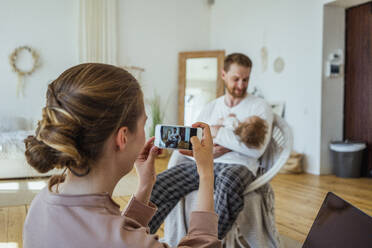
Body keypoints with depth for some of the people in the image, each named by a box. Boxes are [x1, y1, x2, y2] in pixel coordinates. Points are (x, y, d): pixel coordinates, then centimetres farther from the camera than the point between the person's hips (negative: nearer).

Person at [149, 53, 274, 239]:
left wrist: (215, 131, -4)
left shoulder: (260, 107, 8)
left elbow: (256, 149, -8)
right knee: (158, 185, -23)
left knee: (228, 181, -42)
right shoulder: (211, 107, 22)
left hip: (237, 165, -3)